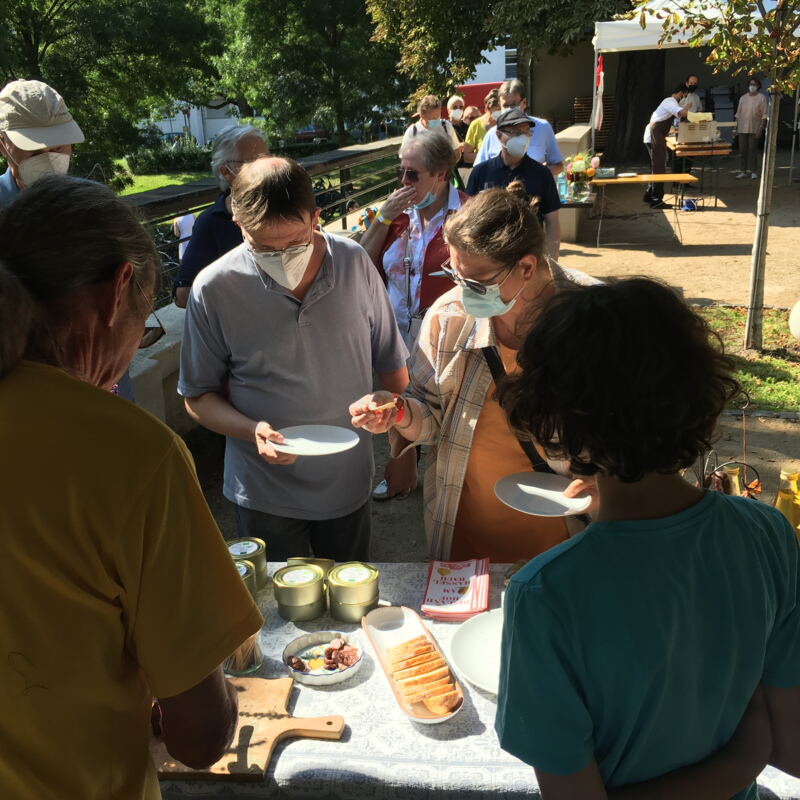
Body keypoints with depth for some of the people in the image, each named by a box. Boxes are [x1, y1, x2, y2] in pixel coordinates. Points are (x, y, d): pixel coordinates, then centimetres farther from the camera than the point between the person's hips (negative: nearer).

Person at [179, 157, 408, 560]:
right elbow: (198, 397, -6)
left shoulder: (354, 262, -10)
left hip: (349, 483, 2)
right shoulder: (214, 289, -16)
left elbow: (390, 364, 1)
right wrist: (253, 431, -23)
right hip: (265, 494, -2)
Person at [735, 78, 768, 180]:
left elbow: (764, 115, -4)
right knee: (742, 150, 4)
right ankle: (743, 171, 11)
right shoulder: (743, 98, 12)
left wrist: (761, 128, -12)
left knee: (752, 149, -3)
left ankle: (752, 171, 2)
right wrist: (736, 127, 8)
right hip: (742, 128, 4)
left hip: (754, 129, -4)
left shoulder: (761, 98, 0)